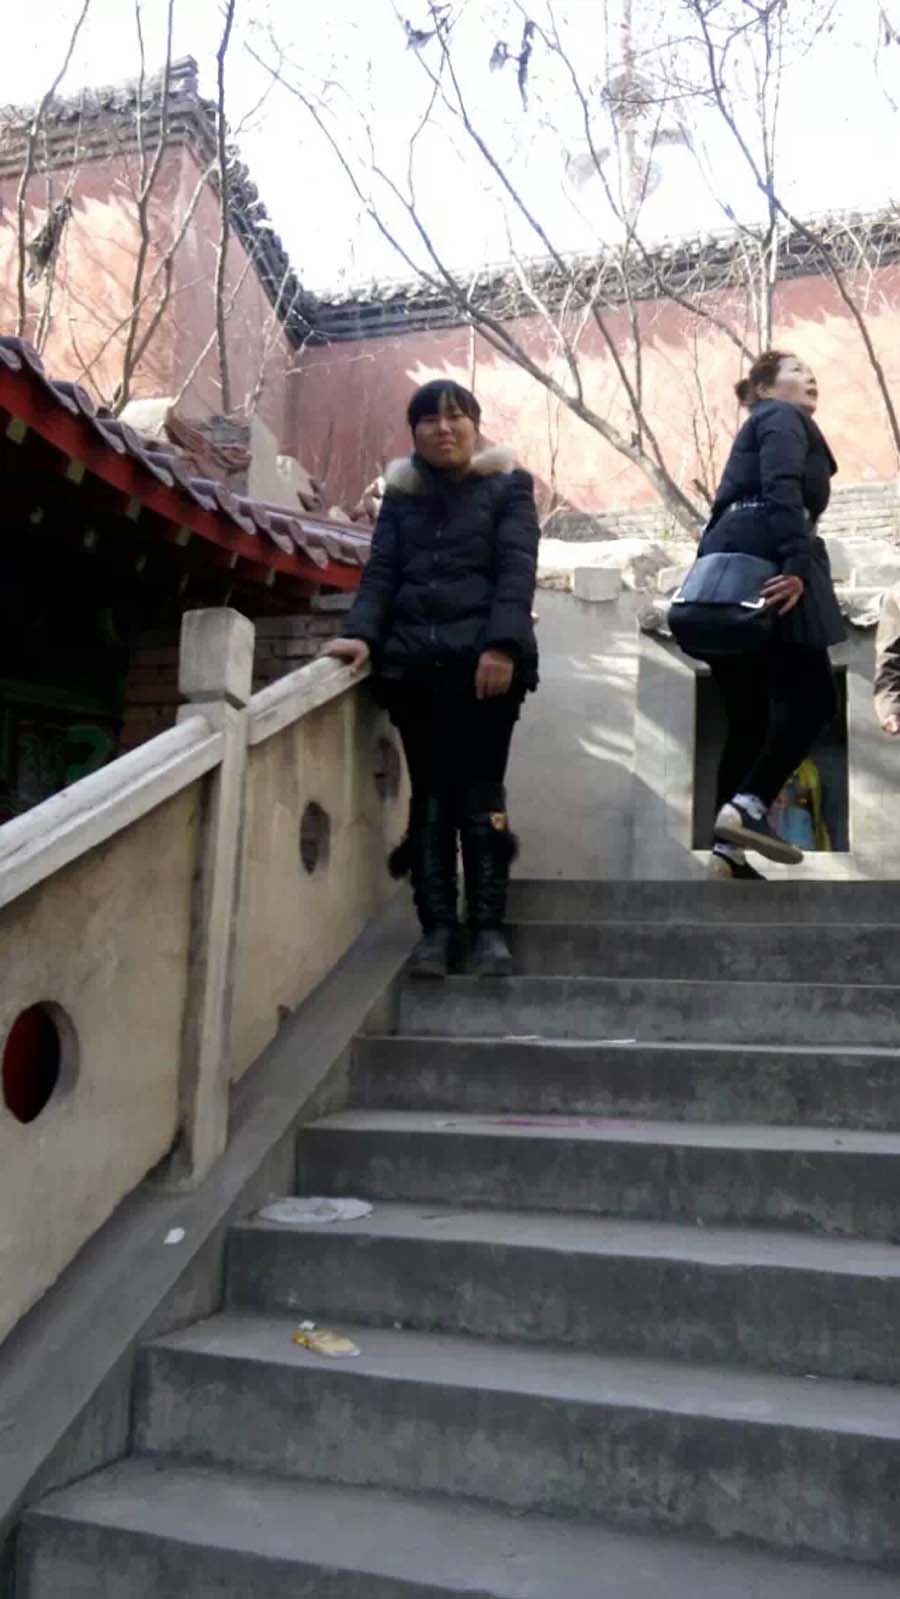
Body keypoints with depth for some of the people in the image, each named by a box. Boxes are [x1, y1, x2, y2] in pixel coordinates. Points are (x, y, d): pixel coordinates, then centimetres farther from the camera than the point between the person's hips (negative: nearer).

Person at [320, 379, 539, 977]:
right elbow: (381, 573, 12)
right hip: (414, 666, 3)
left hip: (483, 664, -3)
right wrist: (362, 634, -7)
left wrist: (502, 645, -18)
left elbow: (516, 570, -3)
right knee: (430, 795, 3)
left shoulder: (508, 487, 9)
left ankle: (488, 926, 3)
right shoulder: (402, 494, 19)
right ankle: (437, 925, 7)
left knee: (481, 794, -4)